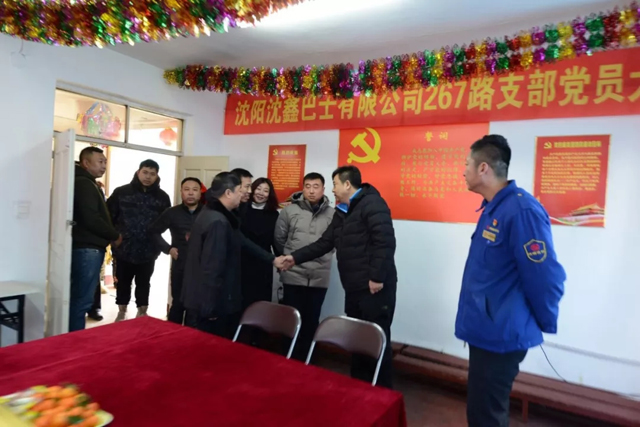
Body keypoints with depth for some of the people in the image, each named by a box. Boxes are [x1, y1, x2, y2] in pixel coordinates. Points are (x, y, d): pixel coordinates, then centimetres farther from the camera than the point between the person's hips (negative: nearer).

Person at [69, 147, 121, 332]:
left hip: (89, 248, 10)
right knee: (82, 299, -6)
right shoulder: (84, 184, -12)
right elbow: (91, 220, -21)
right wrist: (115, 236, -9)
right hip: (87, 249, -10)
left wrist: (111, 235, 12)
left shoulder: (87, 183, 20)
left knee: (79, 298, 14)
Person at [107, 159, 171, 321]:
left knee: (144, 283, 14)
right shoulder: (121, 192, -2)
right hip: (124, 249, 0)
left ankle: (142, 313, 28)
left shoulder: (162, 197, -1)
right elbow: (108, 216, -2)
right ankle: (121, 312, 32)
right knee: (123, 281, 15)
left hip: (148, 251, 0)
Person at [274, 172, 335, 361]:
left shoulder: (332, 214, -2)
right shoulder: (289, 210, -3)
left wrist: (322, 259, 8)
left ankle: (304, 358, 31)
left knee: (311, 321, 14)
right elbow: (279, 239, 5)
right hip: (293, 275, -1)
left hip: (319, 278, 1)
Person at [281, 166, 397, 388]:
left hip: (375, 287, -9)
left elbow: (385, 242, -21)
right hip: (354, 287, 9)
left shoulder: (372, 204, -12)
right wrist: (296, 257, 15)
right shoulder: (342, 211, 17)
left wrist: (377, 277, -22)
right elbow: (324, 243, 19)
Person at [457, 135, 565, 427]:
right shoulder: (493, 208, 8)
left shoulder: (521, 210, -24)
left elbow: (546, 278, -22)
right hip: (486, 330, 9)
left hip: (500, 336, -9)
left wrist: (545, 325, -6)